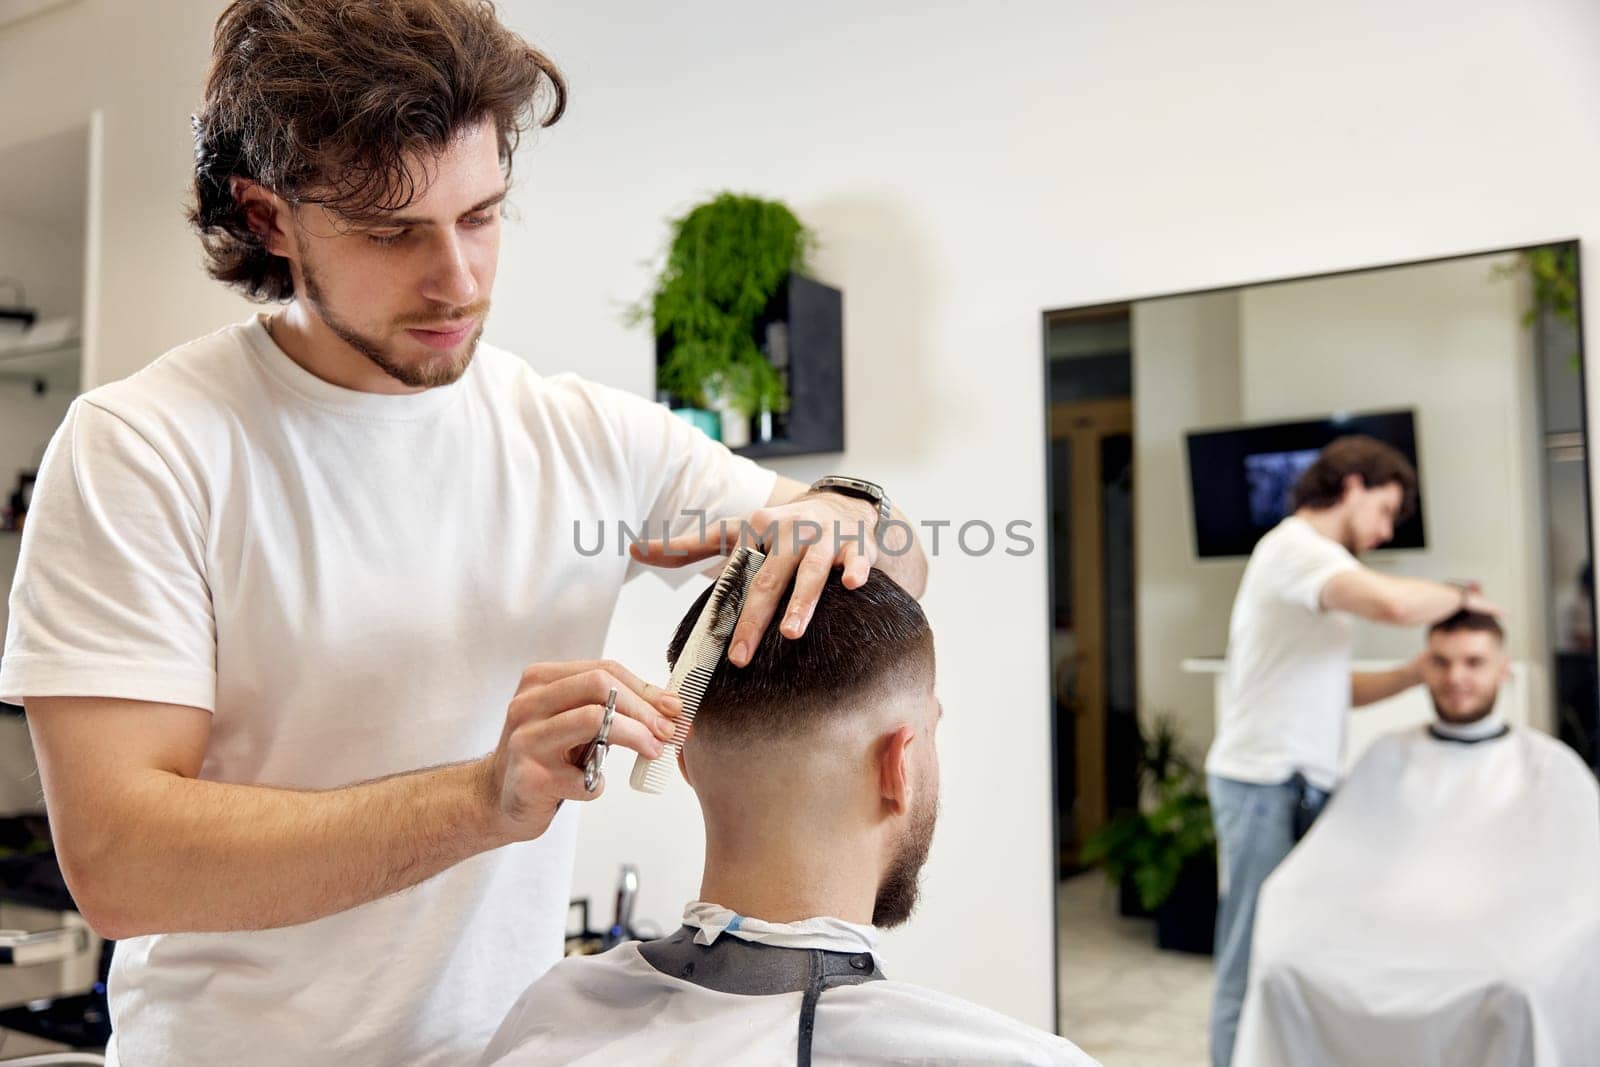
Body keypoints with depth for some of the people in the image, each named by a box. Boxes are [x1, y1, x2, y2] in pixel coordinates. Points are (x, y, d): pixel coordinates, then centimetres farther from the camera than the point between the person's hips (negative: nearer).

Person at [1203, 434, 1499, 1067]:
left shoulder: (1305, 555, 23)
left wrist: (1424, 670, 10)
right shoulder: (1296, 546, -10)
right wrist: (1460, 597, -8)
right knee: (1254, 965, -4)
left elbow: (1333, 689, 21)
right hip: (1267, 783, -10)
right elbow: (1392, 603, -29)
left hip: (1302, 785, 10)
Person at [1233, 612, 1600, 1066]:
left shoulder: (1551, 765, 14)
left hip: (1497, 952, -1)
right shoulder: (1388, 756, 20)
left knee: (1518, 991, -36)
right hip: (1384, 941, 2)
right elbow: (1324, 862, 13)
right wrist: (1279, 906, -7)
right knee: (1284, 969, -27)